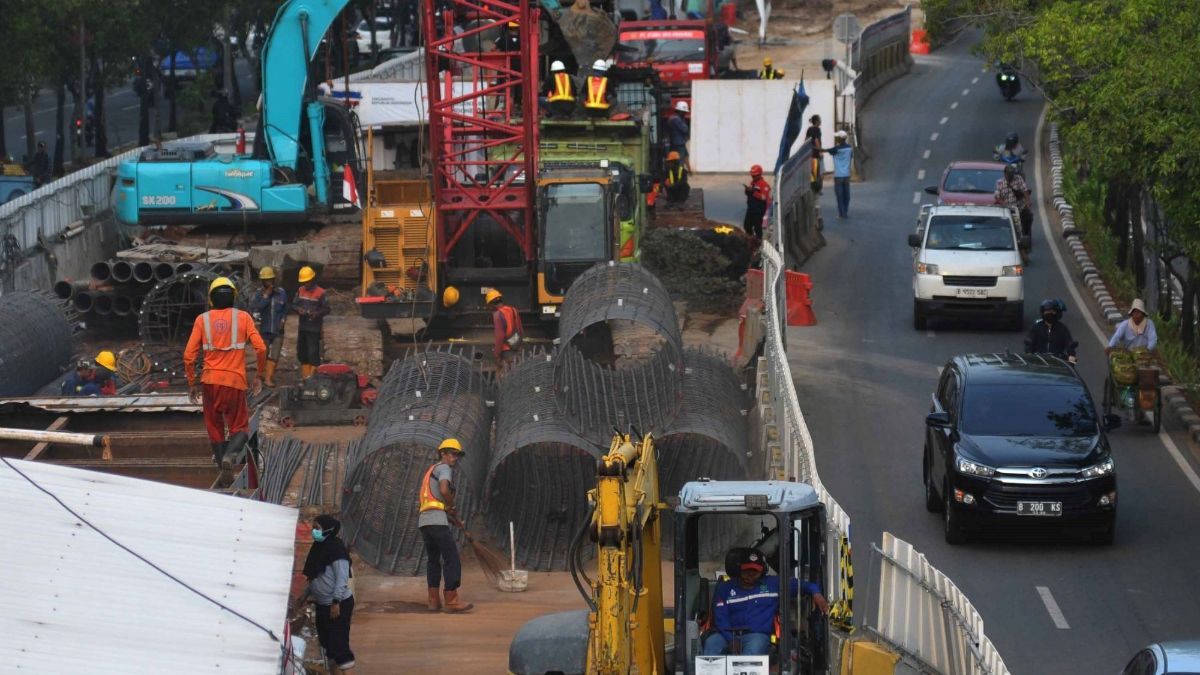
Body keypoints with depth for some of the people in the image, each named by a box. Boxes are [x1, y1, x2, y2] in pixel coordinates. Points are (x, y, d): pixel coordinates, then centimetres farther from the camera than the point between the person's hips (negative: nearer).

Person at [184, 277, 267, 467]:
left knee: (215, 426, 16)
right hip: (236, 381, -1)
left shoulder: (202, 320, 2)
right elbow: (260, 348, -6)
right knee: (239, 428, 6)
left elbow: (189, 355, -1)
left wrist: (192, 383, 10)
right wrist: (259, 376, 8)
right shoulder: (243, 317, 1)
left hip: (211, 381, 1)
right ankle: (228, 452, -22)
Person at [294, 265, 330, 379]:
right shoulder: (300, 291, 8)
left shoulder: (320, 293, -9)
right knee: (302, 353, 12)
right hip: (302, 327, 6)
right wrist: (298, 310, -9)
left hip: (314, 328, -6)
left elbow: (326, 309, -6)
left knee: (313, 353, -8)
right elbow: (295, 304, 14)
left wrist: (317, 313, -23)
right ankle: (305, 376, 21)